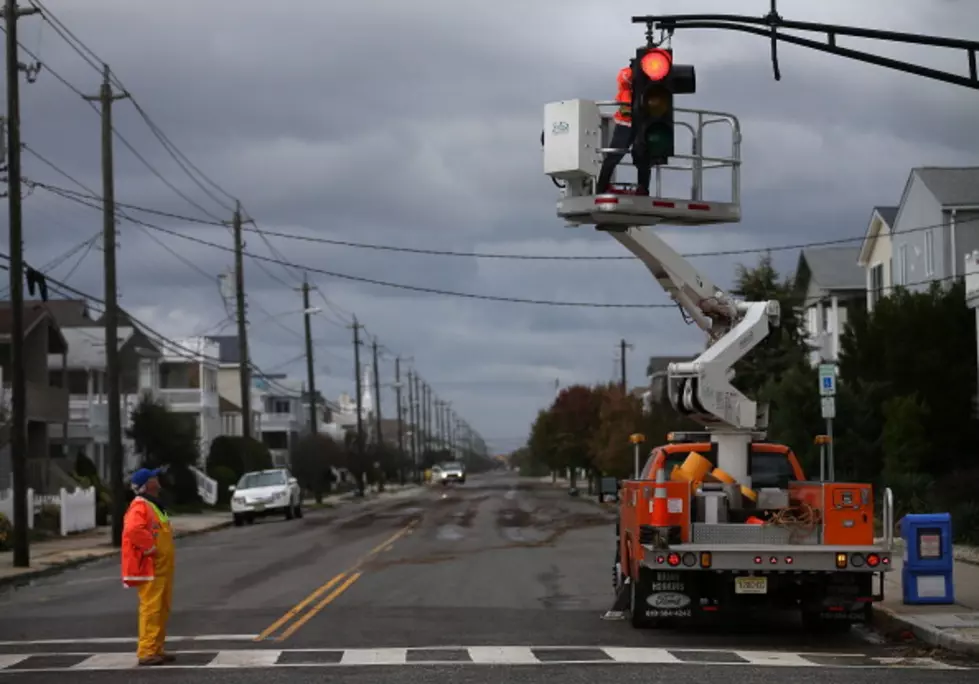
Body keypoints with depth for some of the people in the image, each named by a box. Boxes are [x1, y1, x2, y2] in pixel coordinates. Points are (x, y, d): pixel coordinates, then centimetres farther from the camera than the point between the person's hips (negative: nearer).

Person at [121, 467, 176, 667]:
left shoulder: (154, 505, 18)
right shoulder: (139, 506, -15)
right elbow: (132, 530, -32)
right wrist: (150, 548, -23)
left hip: (162, 567, 10)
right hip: (150, 569, -10)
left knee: (162, 610, 12)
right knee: (151, 609, -11)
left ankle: (157, 649, 18)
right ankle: (146, 652, -11)